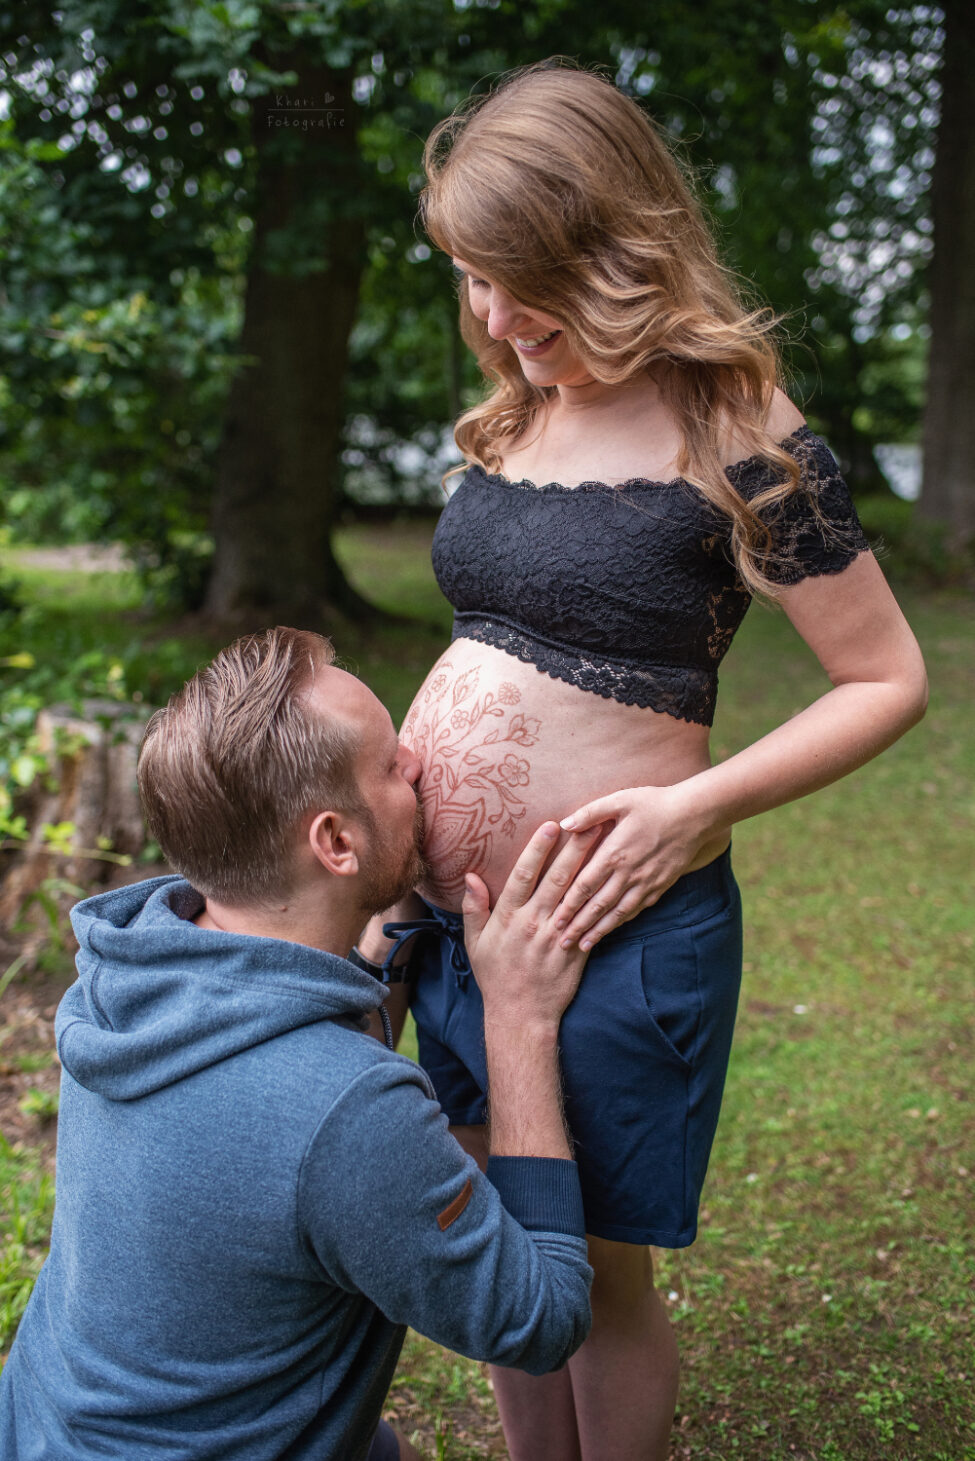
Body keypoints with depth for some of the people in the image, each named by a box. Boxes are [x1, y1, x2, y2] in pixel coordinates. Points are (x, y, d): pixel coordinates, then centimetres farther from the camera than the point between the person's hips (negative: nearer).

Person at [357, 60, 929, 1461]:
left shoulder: (735, 436, -13)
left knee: (592, 1277, 12)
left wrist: (695, 806, -20)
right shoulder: (513, 419, 7)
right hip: (454, 917, 7)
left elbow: (888, 678, -9)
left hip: (609, 928, -7)